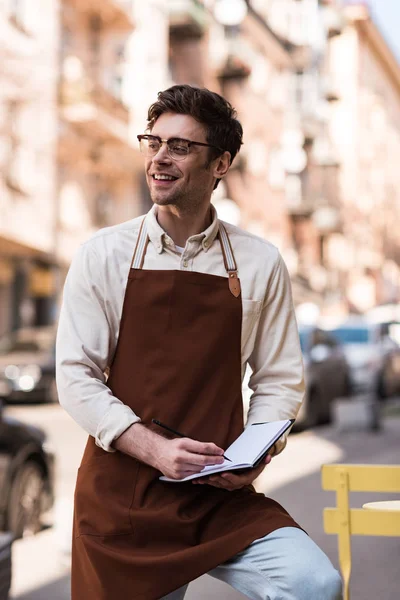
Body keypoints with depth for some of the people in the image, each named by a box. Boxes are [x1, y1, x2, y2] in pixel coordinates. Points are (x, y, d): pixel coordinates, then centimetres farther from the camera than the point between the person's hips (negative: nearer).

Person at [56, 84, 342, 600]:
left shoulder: (259, 263, 4)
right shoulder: (104, 254, 1)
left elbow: (279, 380, 6)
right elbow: (76, 377, -3)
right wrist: (156, 449, -16)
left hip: (222, 494, 0)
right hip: (120, 494, 0)